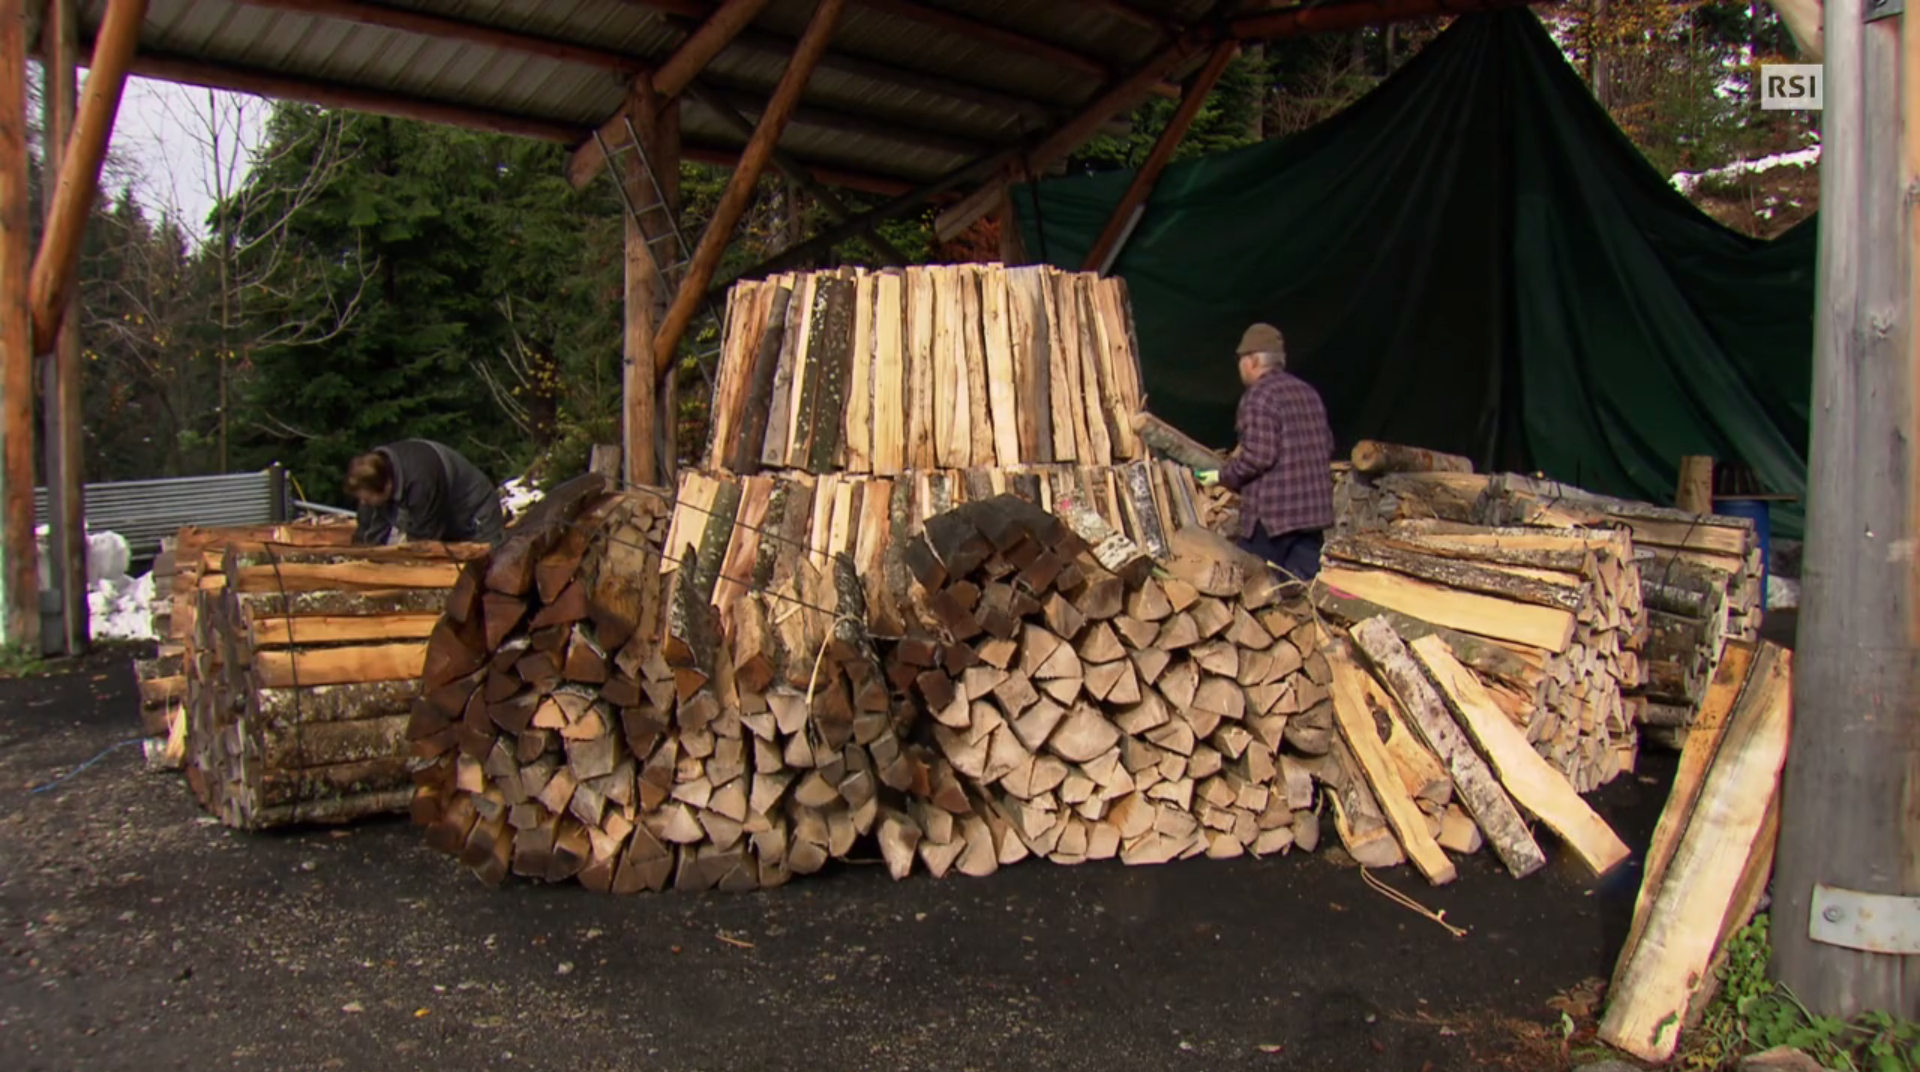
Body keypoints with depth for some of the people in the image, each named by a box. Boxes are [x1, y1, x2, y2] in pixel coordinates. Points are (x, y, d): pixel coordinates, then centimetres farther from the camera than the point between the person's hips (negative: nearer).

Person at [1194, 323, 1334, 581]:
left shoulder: (1259, 396, -12)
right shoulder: (1308, 392, 14)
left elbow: (1259, 456, -19)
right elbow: (1326, 445, 20)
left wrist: (1224, 476, -5)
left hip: (1272, 513, -8)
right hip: (1314, 509, 8)